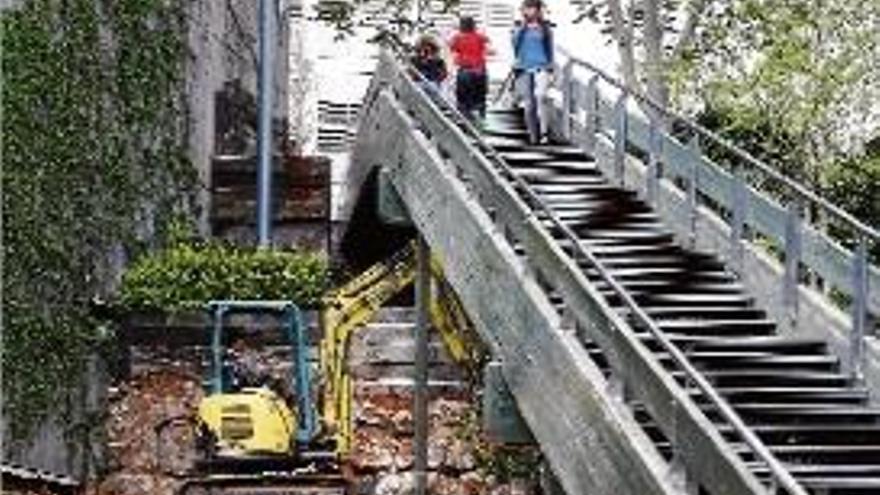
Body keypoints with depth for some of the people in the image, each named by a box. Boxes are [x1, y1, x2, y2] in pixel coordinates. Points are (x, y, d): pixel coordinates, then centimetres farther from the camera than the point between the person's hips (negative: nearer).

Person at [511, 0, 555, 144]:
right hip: (523, 69, 2)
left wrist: (550, 71, 6)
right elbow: (515, 43, 0)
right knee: (528, 104, 1)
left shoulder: (545, 28, 6)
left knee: (540, 95, -26)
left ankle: (543, 131, -25)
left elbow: (550, 49, 10)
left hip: (541, 67, -2)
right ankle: (533, 136, 11)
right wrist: (522, 26, -5)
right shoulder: (519, 27, 11)